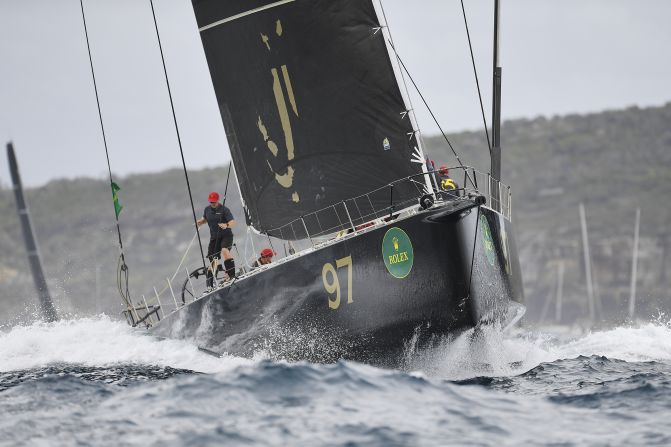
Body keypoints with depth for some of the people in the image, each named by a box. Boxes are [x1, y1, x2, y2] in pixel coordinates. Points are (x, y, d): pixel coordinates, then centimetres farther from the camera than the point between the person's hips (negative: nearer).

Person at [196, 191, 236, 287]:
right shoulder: (207, 209, 7)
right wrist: (200, 221, 5)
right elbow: (205, 218, 27)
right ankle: (210, 285, 14)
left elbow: (233, 222, -18)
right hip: (214, 238, 5)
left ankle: (232, 275, -36)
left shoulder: (224, 210, -10)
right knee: (213, 261, 5)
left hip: (226, 235, -5)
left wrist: (226, 225, -39)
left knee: (225, 251, -34)